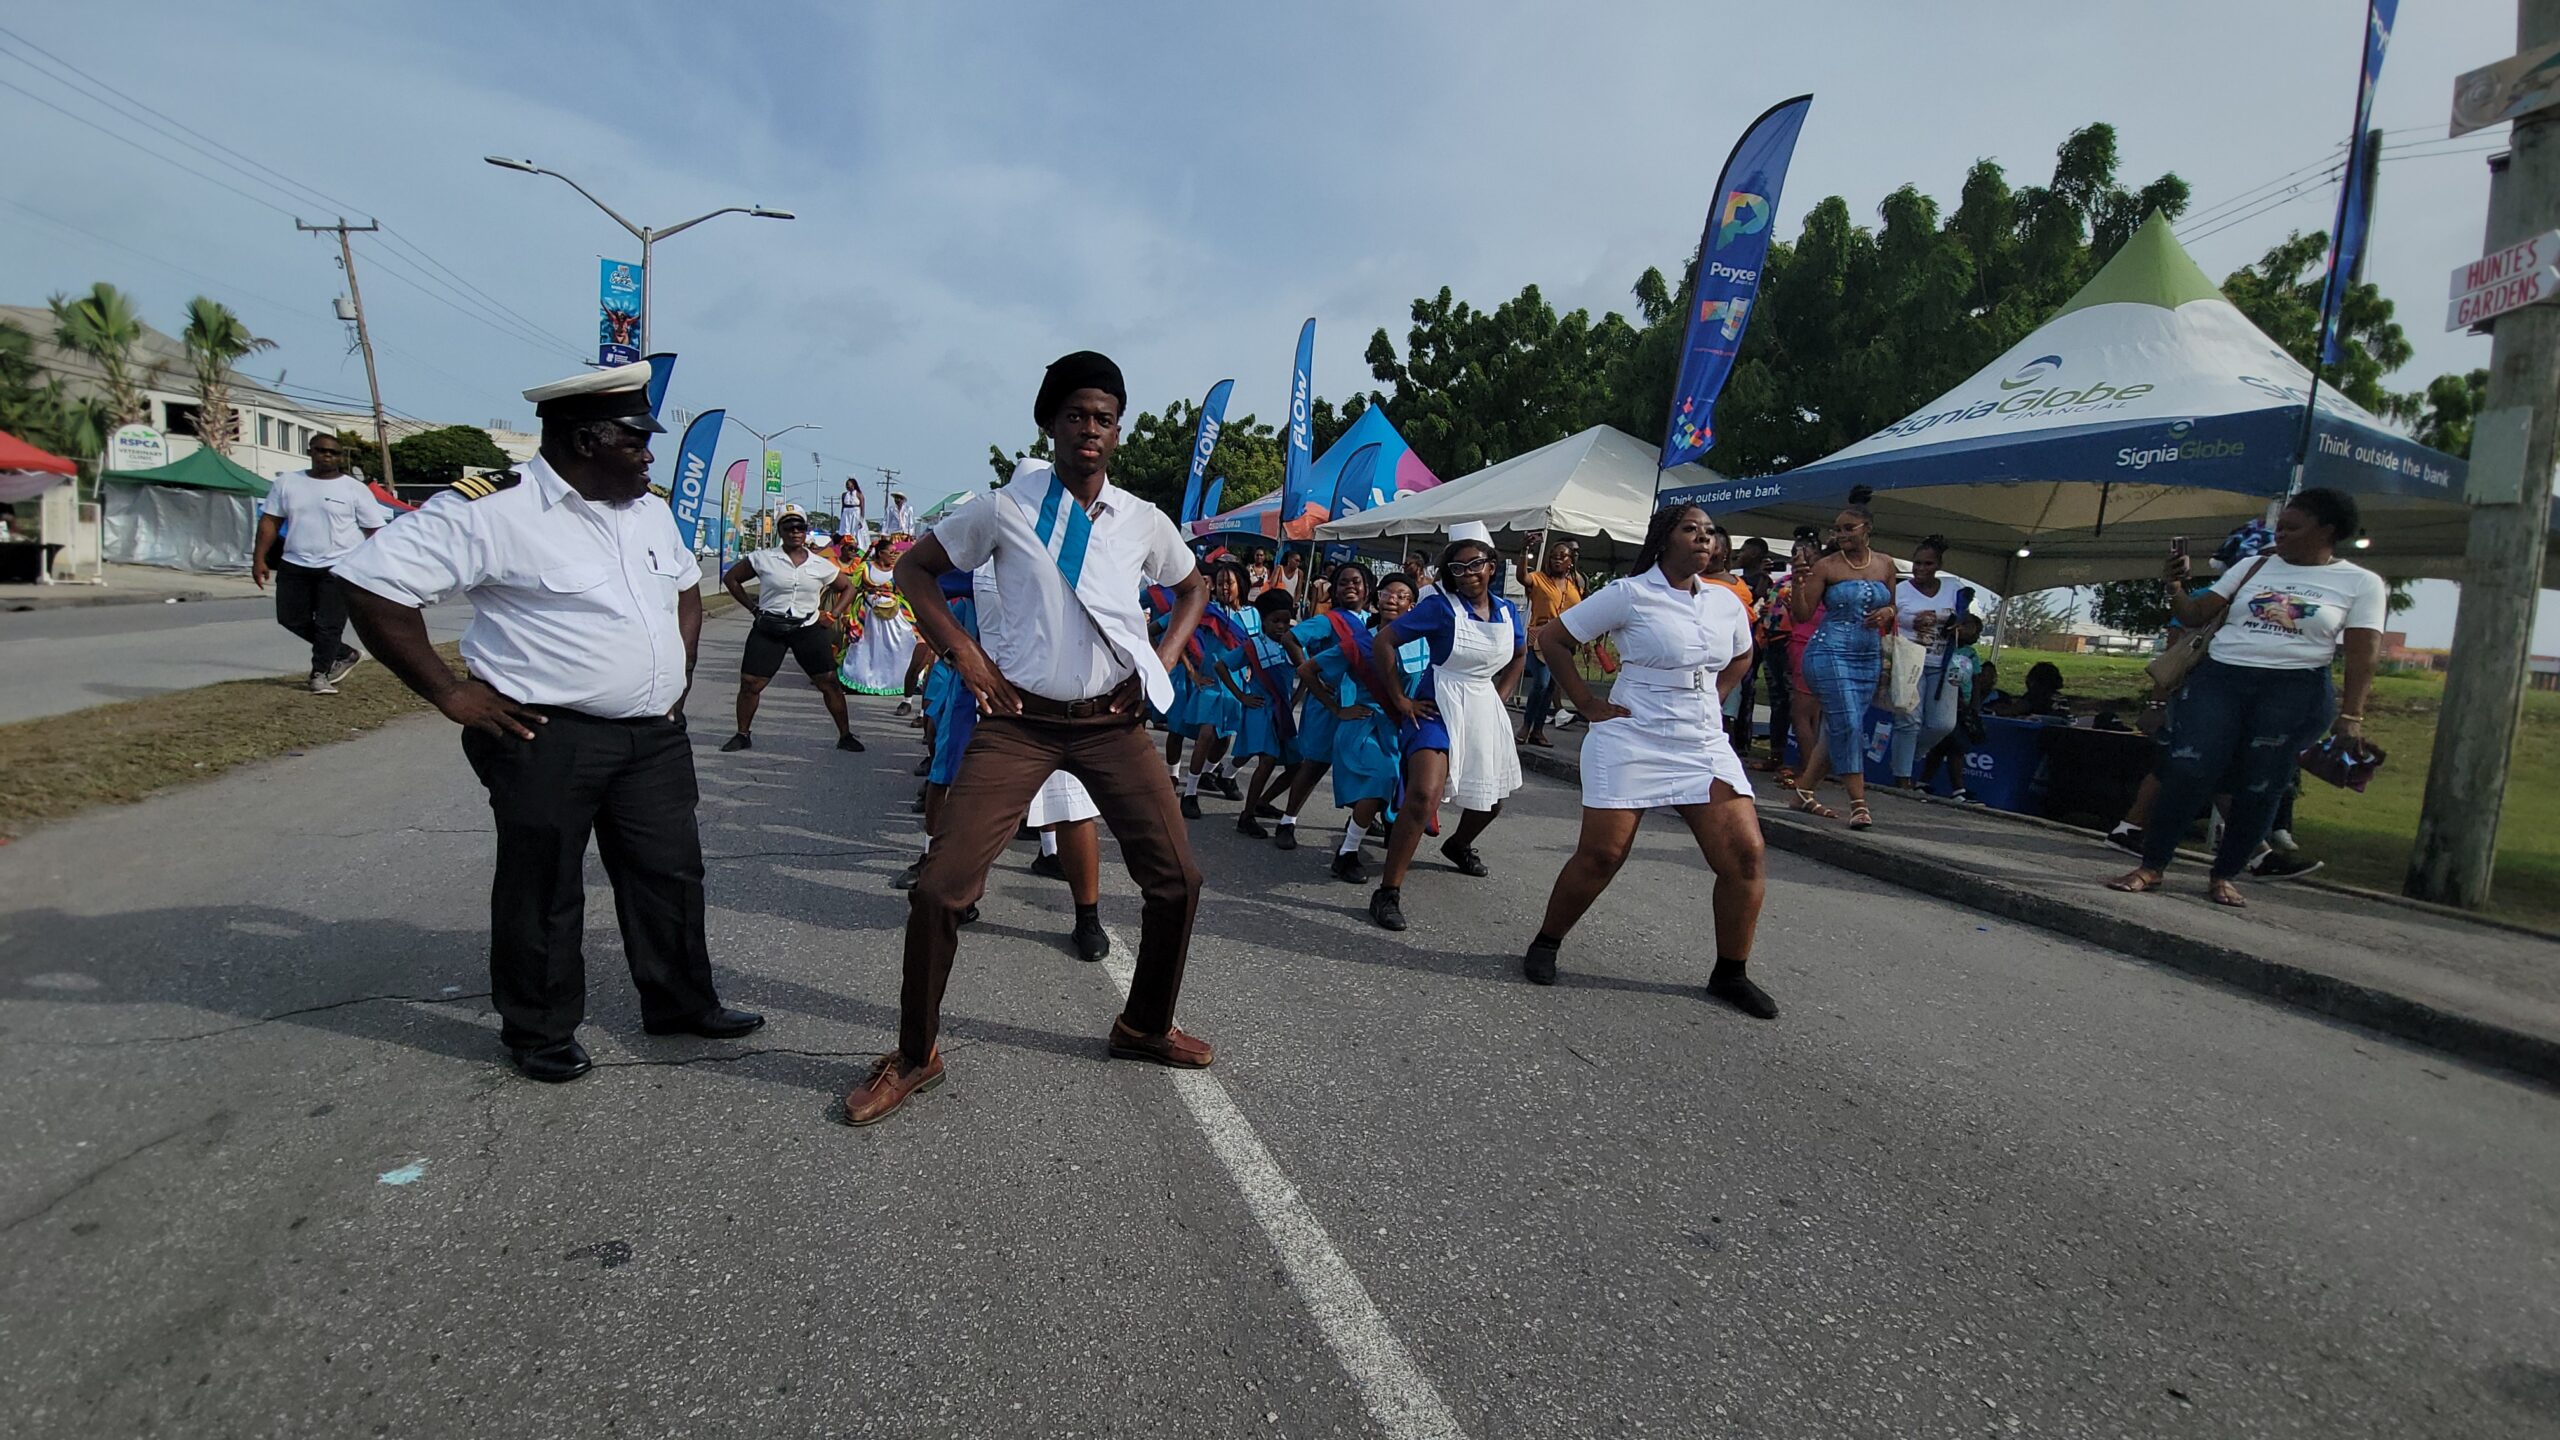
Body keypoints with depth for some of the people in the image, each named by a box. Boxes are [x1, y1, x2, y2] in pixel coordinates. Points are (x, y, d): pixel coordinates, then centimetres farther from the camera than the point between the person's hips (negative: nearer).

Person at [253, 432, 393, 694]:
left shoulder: (354, 489, -1)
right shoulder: (287, 482, 10)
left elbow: (375, 530, -2)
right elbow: (270, 521, 11)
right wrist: (259, 559, 5)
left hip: (339, 567, -5)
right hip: (294, 565, 5)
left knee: (329, 625, -6)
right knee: (292, 619, 8)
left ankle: (320, 674, 7)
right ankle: (345, 654, 22)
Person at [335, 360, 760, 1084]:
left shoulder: (649, 509, 11)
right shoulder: (491, 510, -14)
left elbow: (686, 586, 28)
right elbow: (373, 582, -15)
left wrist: (680, 670, 15)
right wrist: (451, 693, -14)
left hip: (655, 734, 7)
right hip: (547, 741, -6)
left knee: (670, 873, 14)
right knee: (544, 892, 7)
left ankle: (681, 1003, 30)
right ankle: (539, 1031, 26)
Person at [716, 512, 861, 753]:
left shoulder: (821, 565, 3)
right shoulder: (763, 559, -2)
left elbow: (847, 587, 17)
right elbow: (731, 578, 8)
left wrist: (833, 614, 5)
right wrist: (752, 607, 1)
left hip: (808, 628, 1)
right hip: (768, 628, -1)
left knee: (829, 682, -3)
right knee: (750, 683, -2)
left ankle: (845, 736, 8)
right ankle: (743, 734, 18)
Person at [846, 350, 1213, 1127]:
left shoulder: (1143, 521, 5)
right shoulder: (1005, 508, -2)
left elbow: (1194, 587, 22)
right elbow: (913, 568, 7)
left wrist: (1161, 663, 7)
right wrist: (963, 651, -5)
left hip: (1112, 722, 3)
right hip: (1021, 721, -2)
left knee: (1177, 879, 2)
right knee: (940, 886, -9)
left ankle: (1144, 1027, 26)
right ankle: (915, 1055, 12)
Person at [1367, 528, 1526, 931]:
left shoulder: (1508, 612, 4)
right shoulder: (1441, 606, -11)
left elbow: (1520, 655, 24)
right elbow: (1383, 641, -12)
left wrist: (1500, 696, 13)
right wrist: (1400, 700, -12)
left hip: (1485, 712, 6)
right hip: (1438, 709, -6)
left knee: (1490, 800, 21)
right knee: (1424, 795, -26)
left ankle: (1459, 845, 55)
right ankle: (1388, 892, -20)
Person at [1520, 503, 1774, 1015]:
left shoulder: (1727, 603, 9)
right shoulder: (1629, 594, -7)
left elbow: (1742, 656, 30)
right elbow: (1552, 638, -4)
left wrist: (1713, 700, 14)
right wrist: (1587, 703, -7)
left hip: (1704, 746, 5)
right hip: (1631, 742, -5)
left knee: (1745, 854, -4)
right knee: (1601, 855, -4)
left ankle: (1731, 974, 11)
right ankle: (1546, 944, 19)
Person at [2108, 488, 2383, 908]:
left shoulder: (2361, 583, 5)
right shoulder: (2255, 567, 13)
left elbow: (2363, 653, -1)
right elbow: (2196, 616, 11)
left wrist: (2350, 715, -9)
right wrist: (2175, 586, -7)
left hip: (2293, 692, -1)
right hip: (2218, 678, 2)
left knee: (2258, 790, 1)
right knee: (2185, 771, -12)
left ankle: (2223, 877, 14)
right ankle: (2151, 867, -7)